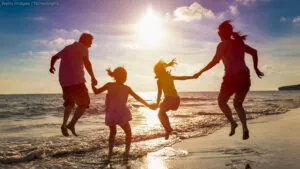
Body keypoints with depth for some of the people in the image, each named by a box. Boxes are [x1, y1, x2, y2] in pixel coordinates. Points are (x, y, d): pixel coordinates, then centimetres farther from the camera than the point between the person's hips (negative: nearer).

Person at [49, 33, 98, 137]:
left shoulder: (67, 48, 22)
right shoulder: (82, 48, 2)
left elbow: (54, 57, 33)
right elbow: (86, 62, -15)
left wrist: (52, 66, 50)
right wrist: (92, 77, -14)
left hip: (64, 81, 7)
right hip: (76, 80, -7)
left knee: (69, 103, 22)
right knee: (84, 102, 4)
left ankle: (64, 124, 9)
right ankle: (72, 124, -7)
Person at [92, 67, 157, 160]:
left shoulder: (109, 85, 1)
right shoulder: (127, 88, -1)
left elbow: (96, 92, 6)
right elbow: (138, 98, 2)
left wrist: (92, 84, 24)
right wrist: (149, 105, 10)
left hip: (111, 114, 3)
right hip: (122, 114, -2)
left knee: (112, 132, 25)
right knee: (128, 132, 16)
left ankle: (110, 152, 23)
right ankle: (126, 152, 6)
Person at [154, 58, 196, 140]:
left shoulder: (159, 80, -1)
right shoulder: (170, 77, 13)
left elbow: (159, 93, -6)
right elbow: (182, 78, 14)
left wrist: (157, 104, -2)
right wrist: (193, 77, 21)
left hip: (169, 99, -6)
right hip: (177, 99, 6)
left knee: (160, 114, 17)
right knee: (162, 112, 27)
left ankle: (168, 129, -1)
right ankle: (168, 128, 24)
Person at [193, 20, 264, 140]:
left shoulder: (223, 44, -2)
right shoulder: (239, 42, 17)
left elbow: (215, 61, -13)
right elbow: (254, 52, 20)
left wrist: (200, 72, -8)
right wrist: (255, 68, 27)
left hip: (232, 77, -6)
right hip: (245, 77, 6)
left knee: (221, 102, 16)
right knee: (238, 104, 21)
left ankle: (232, 123, -5)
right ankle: (244, 127, 1)